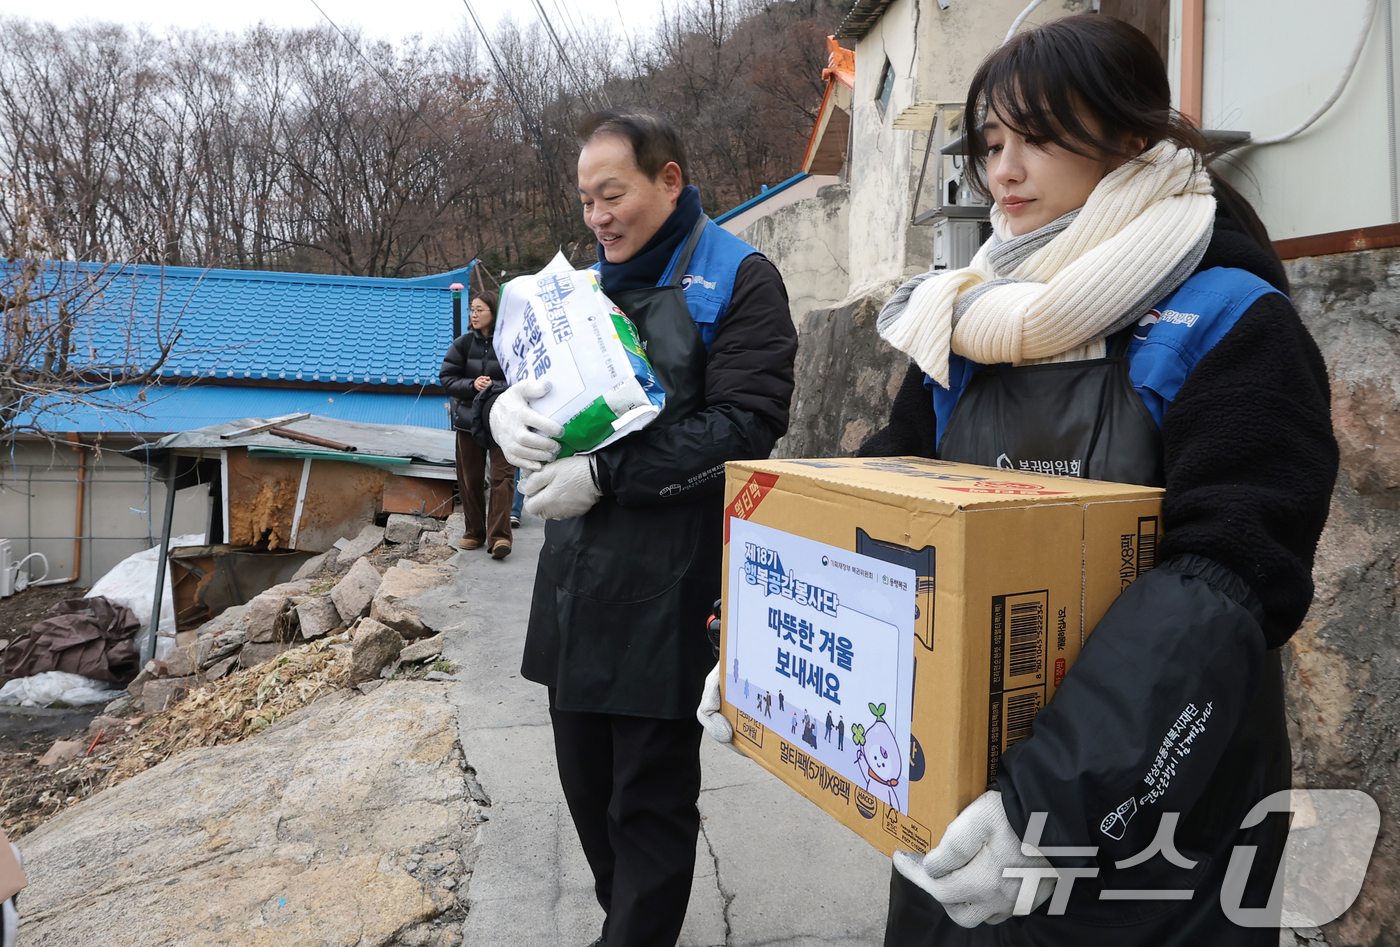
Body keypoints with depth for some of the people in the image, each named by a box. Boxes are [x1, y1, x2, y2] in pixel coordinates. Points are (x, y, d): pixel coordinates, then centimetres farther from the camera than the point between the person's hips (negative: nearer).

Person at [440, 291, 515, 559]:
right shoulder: (463, 343, 3)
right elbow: (447, 378, 4)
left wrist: (494, 387, -20)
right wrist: (472, 385, -13)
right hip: (468, 418, 4)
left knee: (502, 476, -10)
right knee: (470, 479, 9)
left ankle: (499, 535, -7)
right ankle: (474, 532, 22)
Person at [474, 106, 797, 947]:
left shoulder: (738, 280, -4)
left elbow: (745, 426, -16)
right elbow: (523, 386, 17)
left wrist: (604, 476, -19)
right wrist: (502, 408, -8)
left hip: (668, 591, -7)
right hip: (576, 586, 7)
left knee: (650, 803, 6)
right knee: (588, 783, 18)